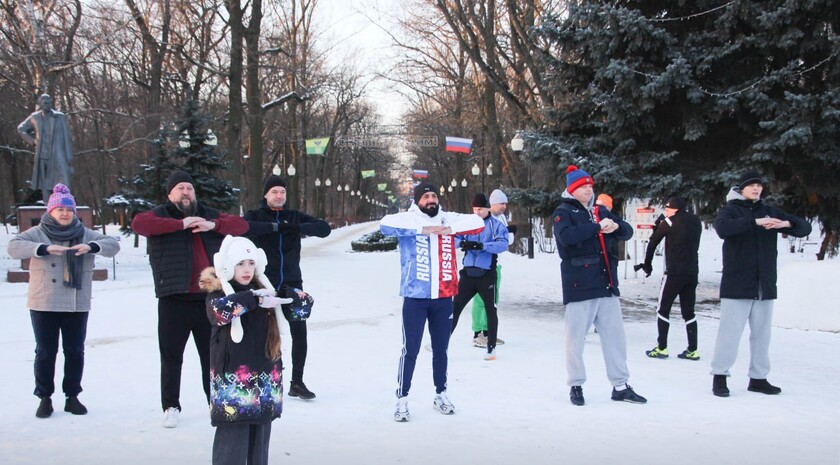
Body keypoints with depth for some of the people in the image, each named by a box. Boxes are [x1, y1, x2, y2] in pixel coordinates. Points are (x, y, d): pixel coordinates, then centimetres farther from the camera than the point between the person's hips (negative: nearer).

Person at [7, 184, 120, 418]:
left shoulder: (85, 234, 7)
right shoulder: (38, 233, 1)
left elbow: (113, 245, -1)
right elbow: (14, 246, -14)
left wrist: (91, 247, -21)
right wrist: (45, 248, -28)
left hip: (77, 305, 2)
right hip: (44, 305, -2)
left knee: (75, 351, 8)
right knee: (45, 352, 4)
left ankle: (72, 396, 20)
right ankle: (45, 398, 16)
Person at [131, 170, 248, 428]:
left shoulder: (209, 214, 16)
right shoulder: (161, 215, 3)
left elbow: (241, 225, 5)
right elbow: (138, 223, -17)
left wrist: (213, 225, -13)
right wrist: (181, 224, -21)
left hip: (209, 298, 3)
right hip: (174, 300, -3)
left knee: (213, 354, 12)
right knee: (171, 356, 4)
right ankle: (171, 406, 16)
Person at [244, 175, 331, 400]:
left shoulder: (295, 217, 10)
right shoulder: (255, 215, 2)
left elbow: (324, 228, -2)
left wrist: (298, 228, -17)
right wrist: (274, 226, -24)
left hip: (291, 283, 2)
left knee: (299, 330, -2)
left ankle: (297, 383, 9)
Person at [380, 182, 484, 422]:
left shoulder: (447, 219, 7)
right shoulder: (409, 219, -4)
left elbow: (477, 222, 0)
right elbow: (386, 224, -22)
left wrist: (450, 229, -13)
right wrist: (422, 228, -23)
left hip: (443, 297, 4)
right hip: (415, 296, -4)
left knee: (441, 348, 16)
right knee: (410, 349, -1)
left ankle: (441, 394, 31)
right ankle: (402, 399, 9)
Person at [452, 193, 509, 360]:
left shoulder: (497, 225, -3)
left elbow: (503, 244, -18)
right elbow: (453, 237, -1)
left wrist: (481, 245, -32)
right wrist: (462, 242, -25)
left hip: (487, 275, -3)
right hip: (468, 273, 3)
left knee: (491, 310, 6)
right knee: (455, 307, 5)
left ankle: (491, 348, 18)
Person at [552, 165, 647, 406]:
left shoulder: (601, 211, 17)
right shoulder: (564, 212, -2)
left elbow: (627, 232, 14)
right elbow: (567, 235, -22)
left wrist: (616, 226, -8)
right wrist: (598, 226, -21)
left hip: (607, 284, 6)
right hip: (579, 285, -6)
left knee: (615, 335, 8)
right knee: (576, 337, -1)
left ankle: (620, 385, 17)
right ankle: (576, 386, 12)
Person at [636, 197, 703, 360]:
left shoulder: (670, 222, -7)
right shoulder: (696, 221, 9)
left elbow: (653, 243, 0)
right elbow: (694, 245, 16)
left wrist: (647, 264, 12)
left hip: (674, 272, -5)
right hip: (692, 272, 5)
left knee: (663, 309, 4)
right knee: (688, 311, 11)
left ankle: (661, 348, 2)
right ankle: (692, 350, 9)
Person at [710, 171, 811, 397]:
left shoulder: (770, 211, 13)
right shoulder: (730, 210, 1)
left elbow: (805, 227, 10)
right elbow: (722, 228, -22)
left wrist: (787, 223, -12)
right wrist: (755, 222, -29)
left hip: (765, 285, 5)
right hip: (736, 284, -5)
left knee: (762, 333, 9)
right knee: (730, 332, -6)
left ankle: (758, 378, 19)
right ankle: (719, 376, 2)